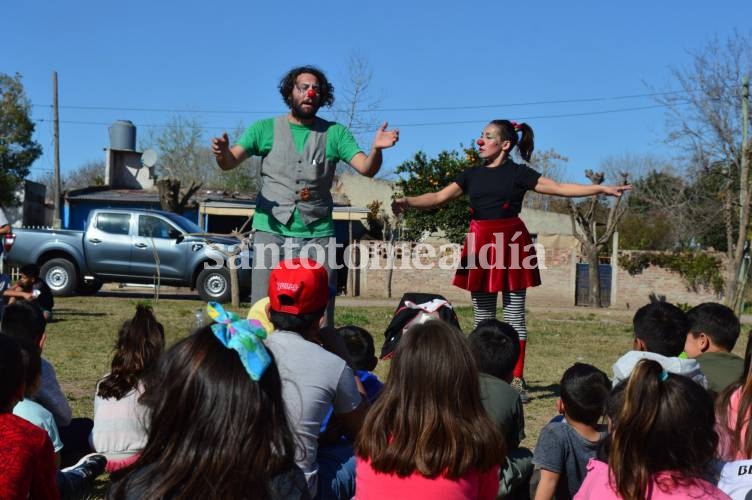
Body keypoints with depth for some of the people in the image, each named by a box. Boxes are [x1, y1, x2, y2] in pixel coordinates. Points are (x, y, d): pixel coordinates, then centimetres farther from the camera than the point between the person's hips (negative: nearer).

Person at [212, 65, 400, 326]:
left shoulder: (334, 133, 8)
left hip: (318, 235, 1)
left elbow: (367, 169, -3)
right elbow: (230, 163, 0)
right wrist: (222, 153, -24)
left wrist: (376, 149, -25)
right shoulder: (266, 128, 8)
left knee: (320, 313, 1)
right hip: (271, 232, 0)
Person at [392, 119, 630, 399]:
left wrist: (602, 189, -10)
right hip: (481, 245, 3)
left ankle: (517, 380, 7)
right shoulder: (472, 174, 11)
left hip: (511, 244, -3)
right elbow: (439, 197, 5)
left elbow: (560, 188, -3)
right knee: (482, 318, 6)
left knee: (514, 317, 1)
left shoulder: (517, 173, 1)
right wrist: (407, 202, -11)